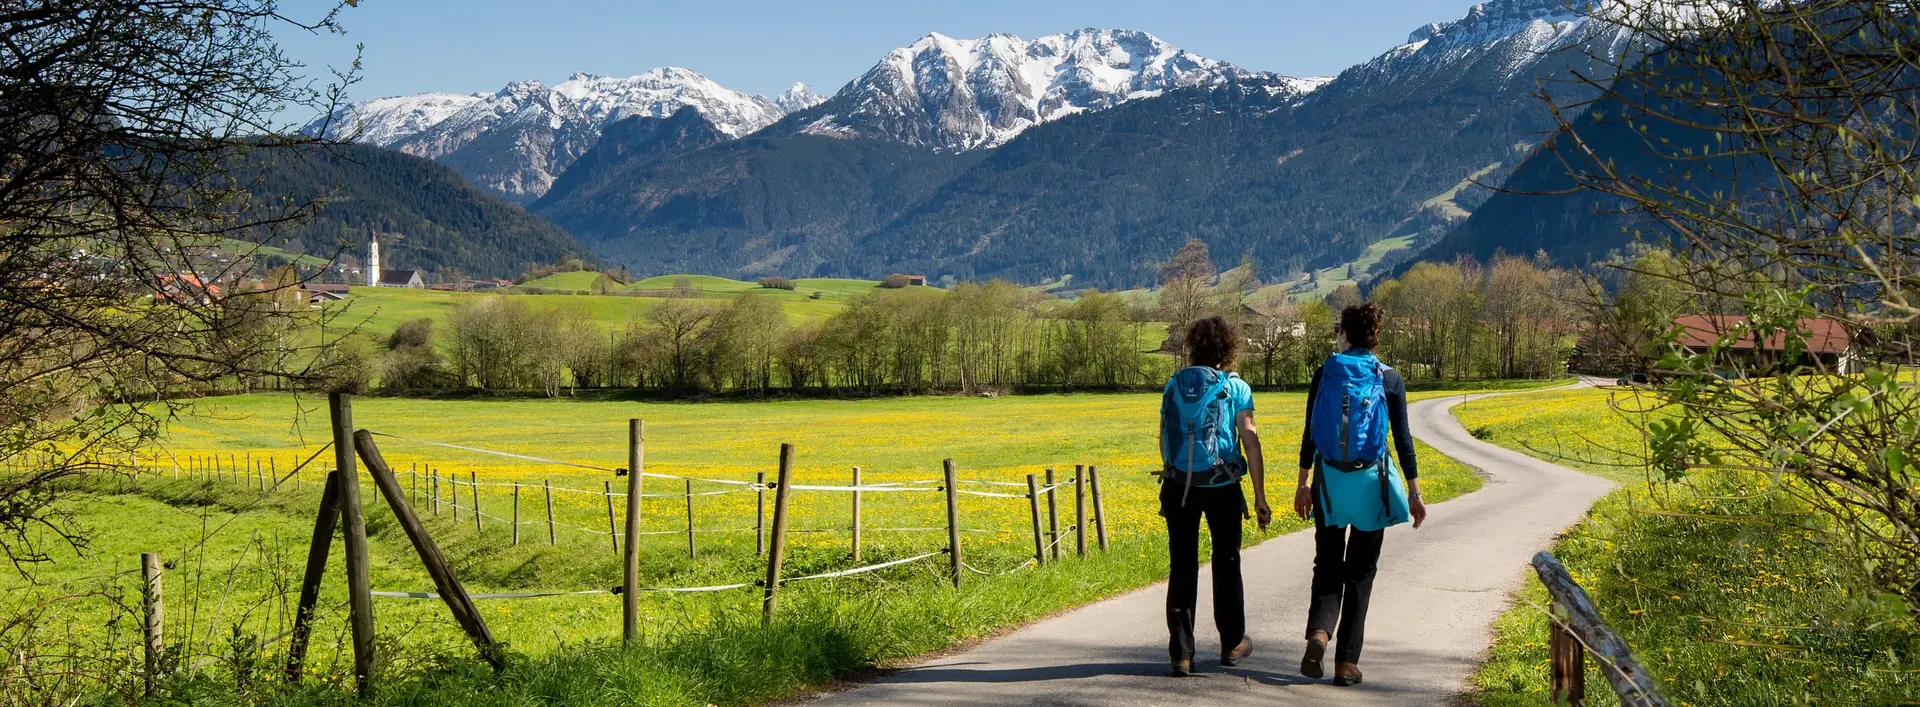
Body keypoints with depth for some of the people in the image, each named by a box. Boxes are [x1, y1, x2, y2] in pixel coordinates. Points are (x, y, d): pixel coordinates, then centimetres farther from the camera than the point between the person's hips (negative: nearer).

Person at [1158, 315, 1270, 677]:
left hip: (1179, 485, 2)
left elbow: (1164, 438, 10)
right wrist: (1260, 496, -1)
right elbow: (1250, 442, -5)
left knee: (1182, 568, 4)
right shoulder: (1235, 387, -2)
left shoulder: (1174, 384, 7)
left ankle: (1181, 653, 0)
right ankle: (1232, 643, 28)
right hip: (1222, 486, -2)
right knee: (1226, 564, 15)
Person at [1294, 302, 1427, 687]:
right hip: (1370, 481, 0)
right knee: (1360, 571, 9)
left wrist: (1304, 483, 7)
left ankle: (1318, 631, -15)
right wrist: (1414, 492, 4)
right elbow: (1402, 438, -1)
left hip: (1329, 480, 1)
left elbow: (1309, 432, 0)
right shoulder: (1390, 379, -1)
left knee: (1327, 565, 12)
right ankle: (1347, 661, 8)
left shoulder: (1324, 373, 0)